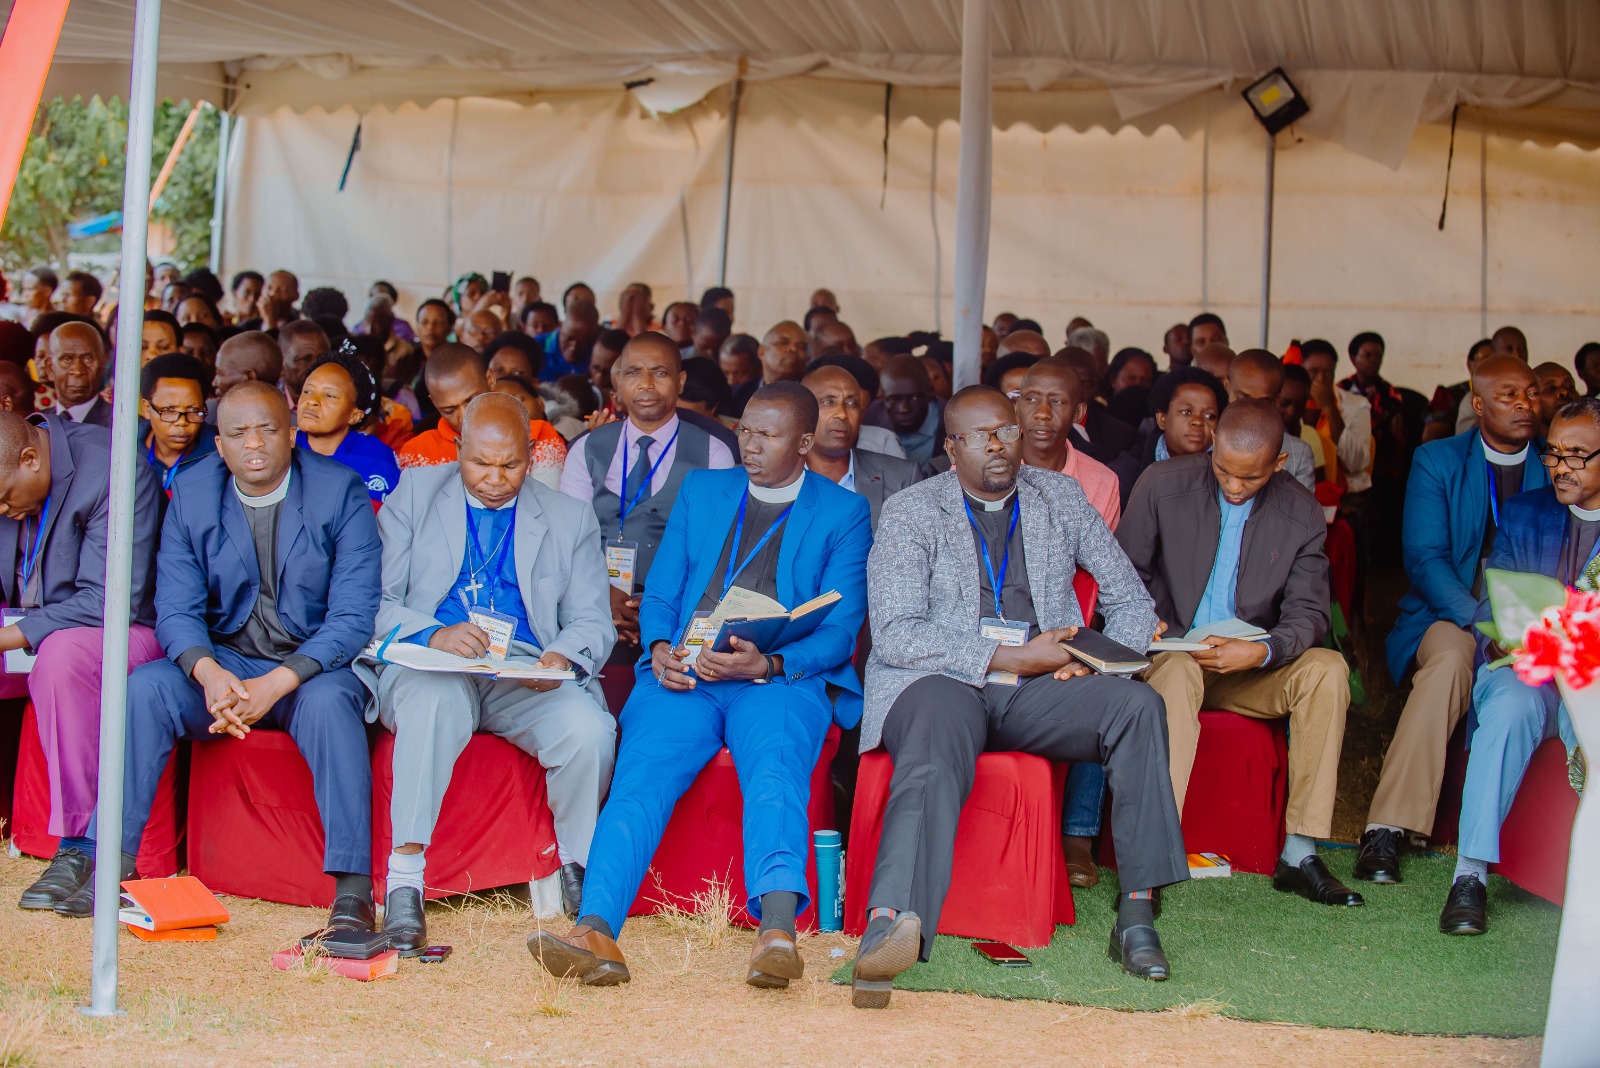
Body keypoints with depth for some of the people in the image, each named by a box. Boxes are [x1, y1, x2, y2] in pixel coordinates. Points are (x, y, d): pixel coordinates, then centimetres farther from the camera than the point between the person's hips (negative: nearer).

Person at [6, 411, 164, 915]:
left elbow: (111, 601, -25)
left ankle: (80, 845, -32)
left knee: (61, 654, -37)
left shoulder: (113, 472, -21)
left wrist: (13, 636, -30)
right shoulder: (8, 476, -1)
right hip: (23, 630, 7)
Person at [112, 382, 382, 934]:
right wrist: (208, 673, -25)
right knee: (145, 687, -24)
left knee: (329, 702, -35)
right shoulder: (191, 494, 2)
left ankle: (353, 888, -35)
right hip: (223, 663, 3)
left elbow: (354, 614, -13)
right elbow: (176, 608, -2)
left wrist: (277, 684, -27)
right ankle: (113, 863, -18)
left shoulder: (341, 491, -8)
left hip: (314, 665, -3)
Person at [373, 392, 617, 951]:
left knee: (591, 730, -30)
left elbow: (592, 621, 10)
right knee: (435, 700, -38)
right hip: (427, 665, -1)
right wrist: (433, 634, -19)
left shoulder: (570, 519, 17)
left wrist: (564, 657, -14)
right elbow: (377, 601, 3)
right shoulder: (413, 496, 12)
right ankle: (404, 882, -35)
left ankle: (577, 873, -4)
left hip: (527, 677, 2)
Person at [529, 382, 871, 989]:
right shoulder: (701, 492, 24)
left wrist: (767, 663, -16)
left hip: (782, 680, -3)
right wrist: (660, 651, -3)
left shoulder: (844, 513, 12)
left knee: (775, 768, -36)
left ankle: (777, 933, -55)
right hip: (684, 676, 3)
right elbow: (660, 595, 21)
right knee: (640, 773, -27)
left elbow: (840, 630, 3)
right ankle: (594, 933, -45)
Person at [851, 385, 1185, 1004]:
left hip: (1038, 687, 3)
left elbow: (1131, 601, 19)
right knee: (934, 761, -37)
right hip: (941, 682, -3)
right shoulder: (910, 513, 5)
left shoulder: (1061, 499, 18)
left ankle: (1137, 913, -26)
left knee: (1137, 705, -25)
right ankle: (892, 925, -58)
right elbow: (895, 636, -6)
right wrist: (1009, 657, -13)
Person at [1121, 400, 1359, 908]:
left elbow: (1307, 613, -6)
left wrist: (1260, 652, -26)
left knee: (1327, 669, -25)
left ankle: (1299, 852, -24)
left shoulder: (1301, 512, -1)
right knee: (1179, 675, -37)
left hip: (1251, 671, 2)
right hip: (1170, 654, -2)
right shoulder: (1163, 484, -4)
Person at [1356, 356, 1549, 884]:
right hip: (1450, 614, -2)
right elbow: (1425, 559, -5)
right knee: (1450, 658, -36)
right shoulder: (1437, 461, 5)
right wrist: (1484, 622, -20)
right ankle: (1386, 830, -39)